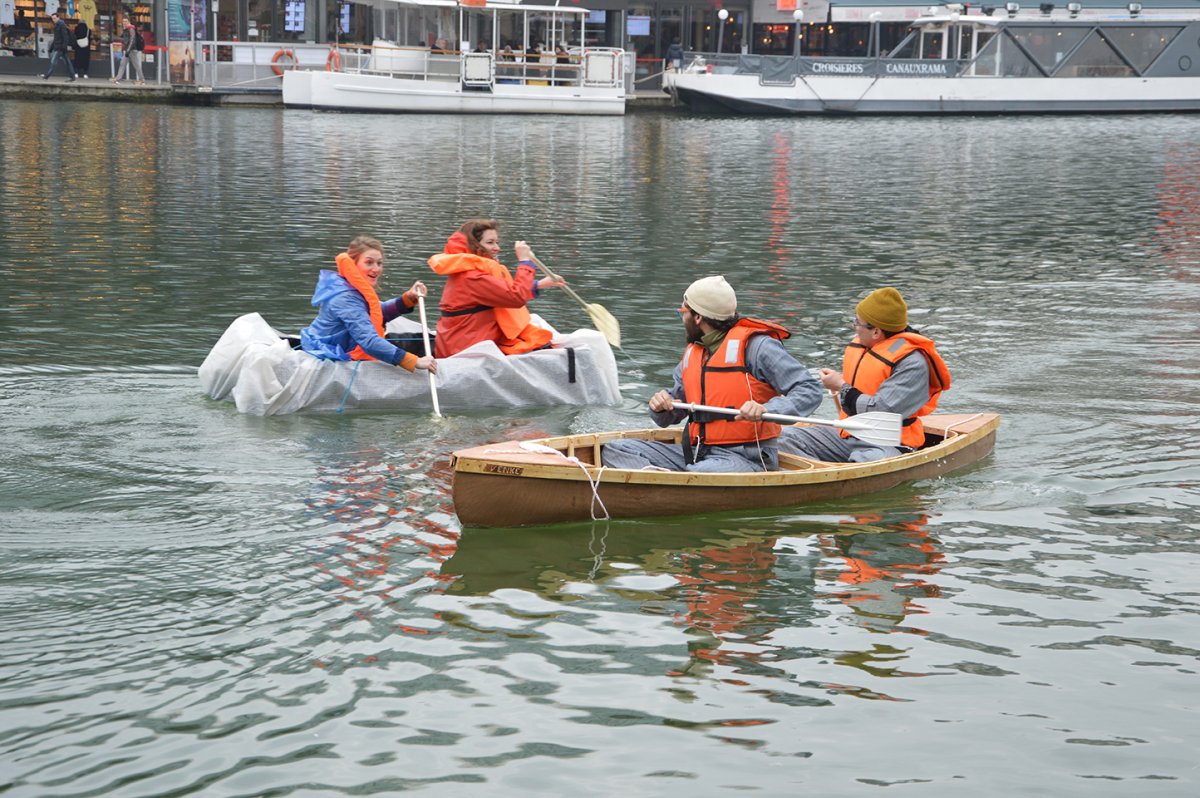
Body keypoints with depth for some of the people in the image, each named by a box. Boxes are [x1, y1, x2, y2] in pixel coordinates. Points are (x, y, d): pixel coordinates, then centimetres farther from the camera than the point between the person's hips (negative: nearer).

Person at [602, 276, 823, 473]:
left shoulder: (756, 346, -7)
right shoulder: (692, 353, 17)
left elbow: (811, 391, -13)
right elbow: (670, 417, 23)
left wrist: (766, 409, -30)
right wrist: (660, 406, -2)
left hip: (746, 458, -8)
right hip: (697, 453, 8)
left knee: (698, 475, -42)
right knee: (615, 449, -8)